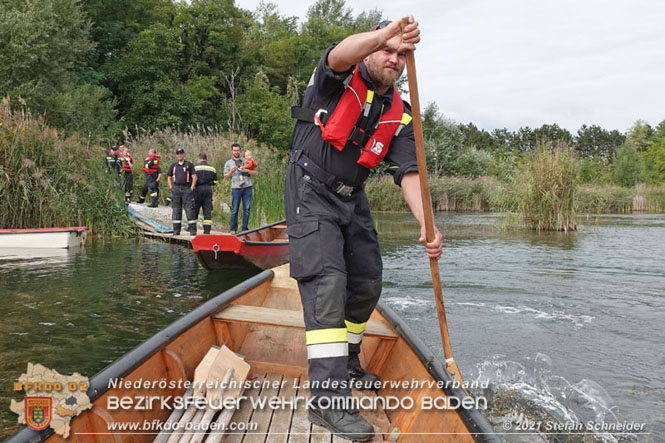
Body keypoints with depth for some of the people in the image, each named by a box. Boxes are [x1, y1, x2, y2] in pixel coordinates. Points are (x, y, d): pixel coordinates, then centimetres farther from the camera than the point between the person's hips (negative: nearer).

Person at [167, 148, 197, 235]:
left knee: (189, 209, -7)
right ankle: (176, 230, 10)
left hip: (186, 189, -3)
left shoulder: (189, 164, 4)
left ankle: (192, 230, -5)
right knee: (176, 210, 4)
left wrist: (191, 188, -8)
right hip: (176, 189, 3)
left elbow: (194, 177, 0)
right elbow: (169, 177, 18)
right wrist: (171, 188, 6)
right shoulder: (173, 165, 13)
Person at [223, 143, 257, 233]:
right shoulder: (228, 163, 14)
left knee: (247, 209, -2)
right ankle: (233, 229, 3)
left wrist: (247, 170, -7)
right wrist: (231, 171, -12)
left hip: (247, 187, 1)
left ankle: (245, 229, 3)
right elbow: (226, 177, 6)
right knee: (234, 209, -4)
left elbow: (256, 173, 10)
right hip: (236, 188, -1)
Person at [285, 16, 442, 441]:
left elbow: (409, 173, -8)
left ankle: (346, 363, 34)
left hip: (352, 200, 7)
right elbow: (340, 54, -34)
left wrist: (426, 224, -24)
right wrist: (385, 33, -55)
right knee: (327, 278, -20)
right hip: (310, 192, -7)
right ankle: (329, 397, -23)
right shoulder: (340, 79, -8)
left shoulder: (399, 115, 3)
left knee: (367, 284, 10)